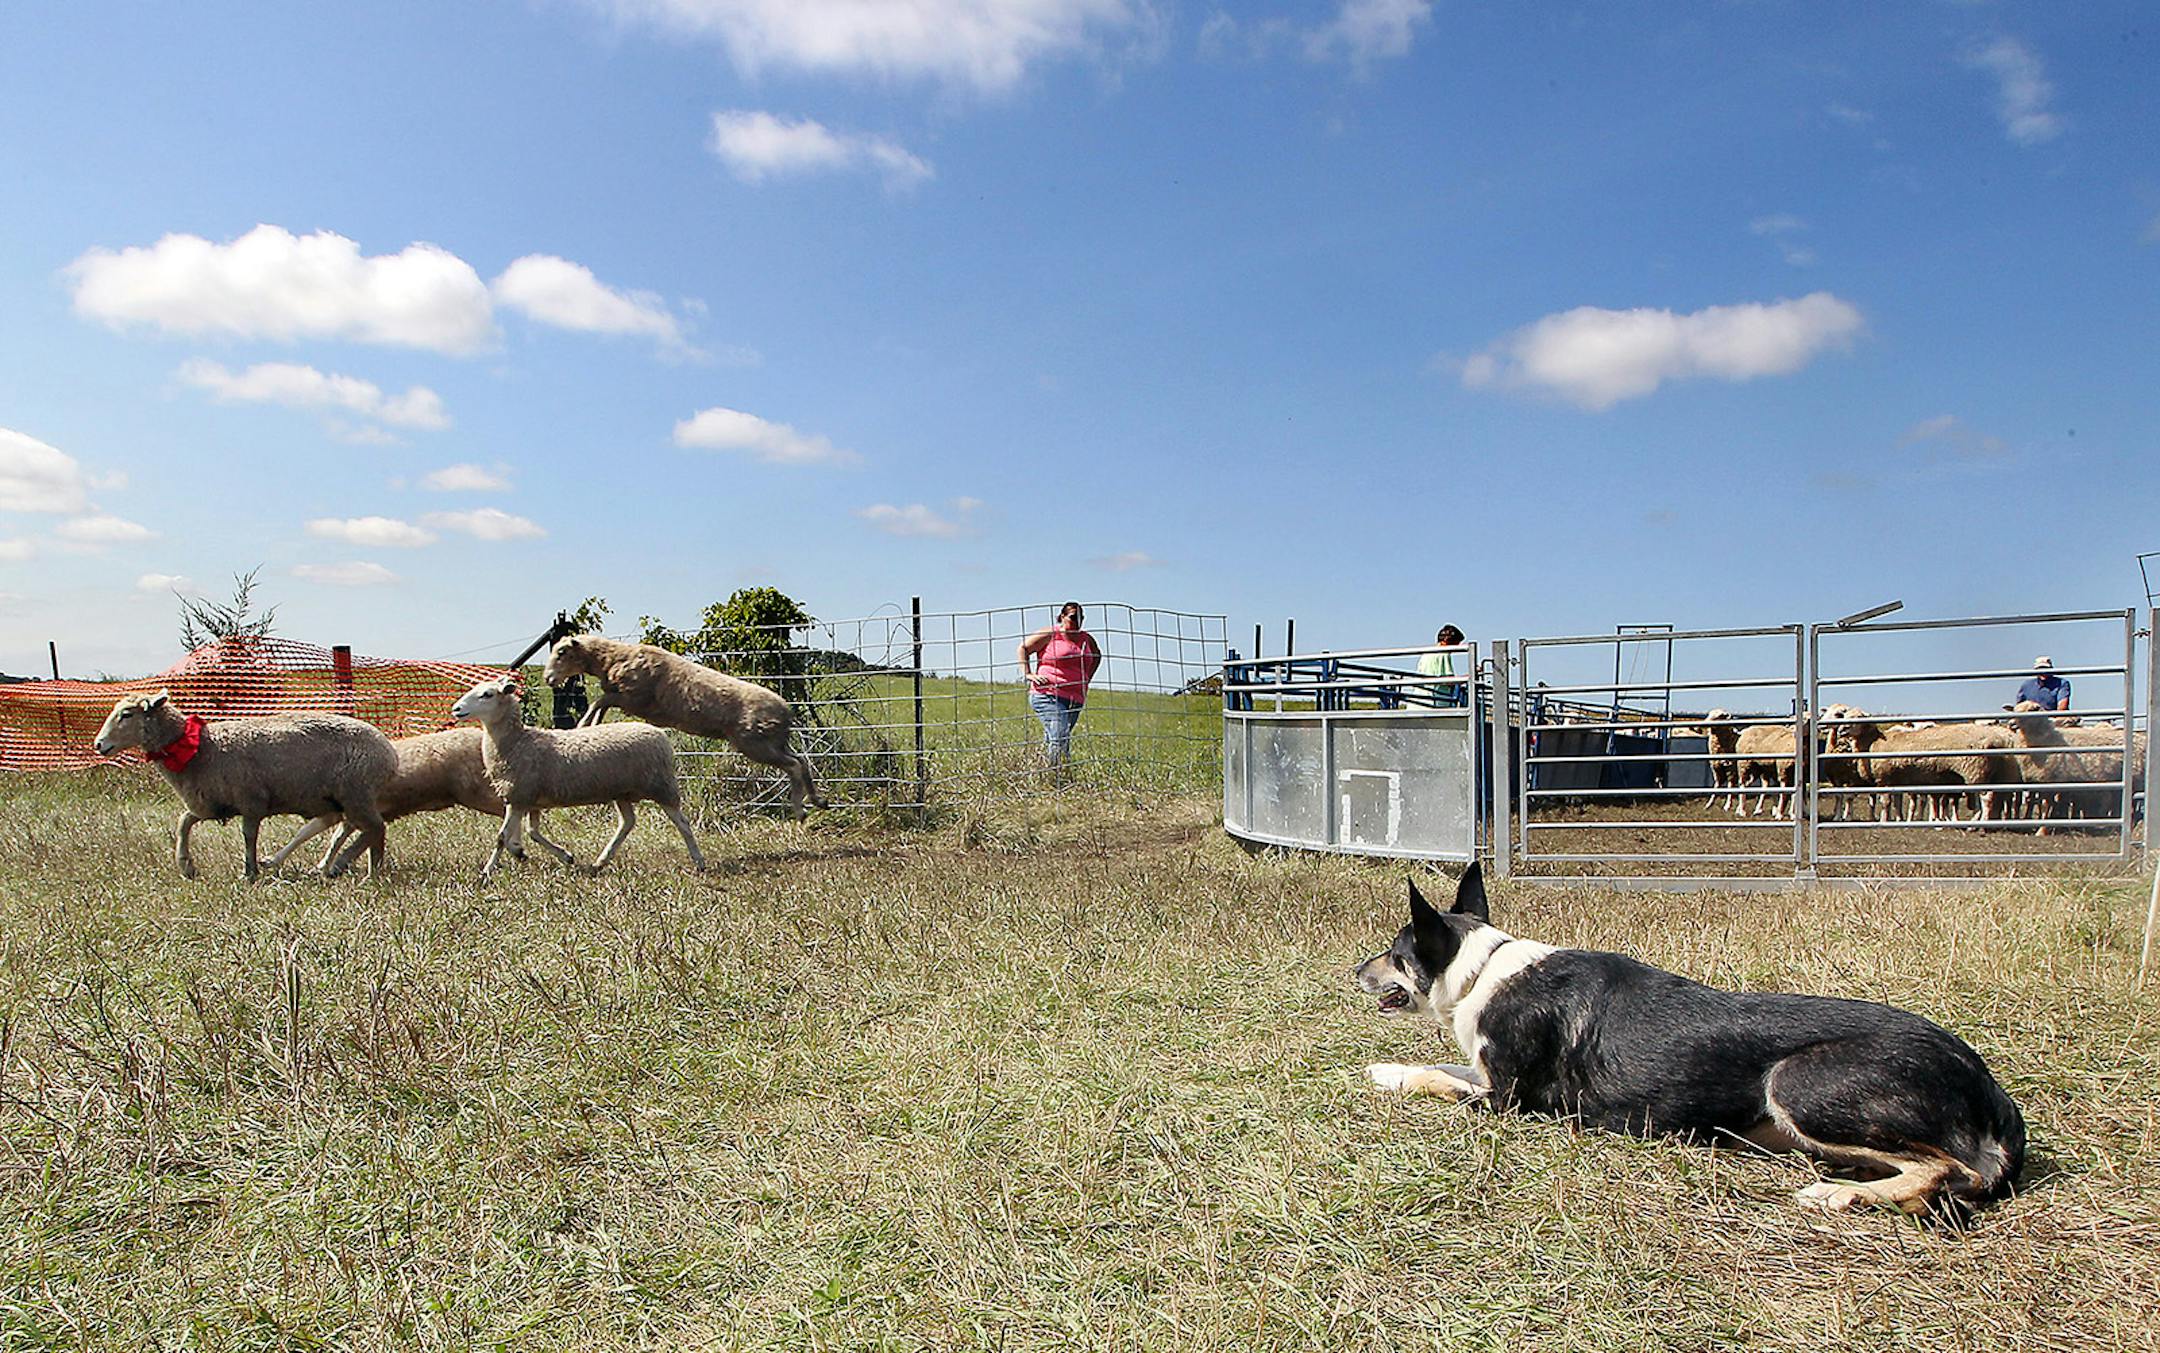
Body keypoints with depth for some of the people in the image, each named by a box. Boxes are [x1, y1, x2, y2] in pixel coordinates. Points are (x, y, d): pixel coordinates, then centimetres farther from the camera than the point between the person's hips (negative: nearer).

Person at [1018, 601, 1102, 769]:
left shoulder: (1086, 639, 17)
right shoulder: (1050, 635, 1)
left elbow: (1097, 656, 38)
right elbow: (1023, 648, 7)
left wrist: (1087, 678, 25)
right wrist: (1027, 674, -3)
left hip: (1075, 700, 6)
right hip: (1048, 695, -6)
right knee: (1059, 738, -21)